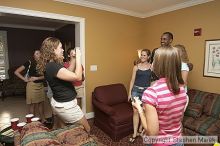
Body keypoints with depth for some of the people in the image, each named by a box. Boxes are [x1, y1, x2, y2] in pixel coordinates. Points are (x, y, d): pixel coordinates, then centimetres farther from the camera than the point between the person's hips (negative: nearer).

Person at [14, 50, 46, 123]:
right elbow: (16, 72, -6)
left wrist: (37, 78, -12)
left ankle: (43, 119, 24)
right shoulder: (29, 63, -6)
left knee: (41, 103, 12)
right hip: (32, 86, -5)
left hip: (41, 85, 5)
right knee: (32, 104, 5)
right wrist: (25, 79, -8)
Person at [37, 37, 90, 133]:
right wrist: (78, 57, -21)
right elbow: (78, 77, -30)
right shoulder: (53, 66, -27)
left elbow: (68, 73, 14)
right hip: (66, 106, -10)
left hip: (58, 103, 10)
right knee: (86, 130, 7)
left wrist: (73, 59, 6)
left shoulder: (50, 65, 4)